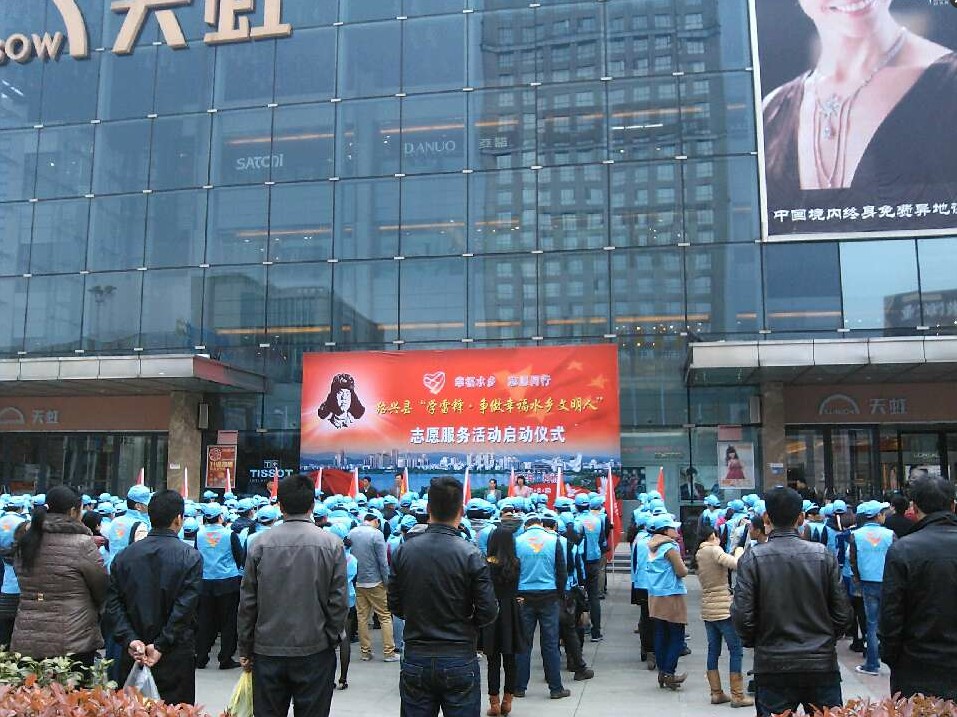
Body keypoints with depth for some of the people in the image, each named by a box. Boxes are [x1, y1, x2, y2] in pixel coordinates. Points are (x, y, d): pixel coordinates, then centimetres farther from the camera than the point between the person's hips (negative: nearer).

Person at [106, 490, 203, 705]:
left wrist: (129, 639, -7)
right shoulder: (191, 557, -9)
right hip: (176, 656, -4)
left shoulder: (124, 556, 3)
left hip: (133, 654, 4)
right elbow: (186, 607, -16)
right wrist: (161, 646, -12)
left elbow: (113, 603, -2)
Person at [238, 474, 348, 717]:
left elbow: (247, 603, 1)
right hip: (315, 651, -1)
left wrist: (245, 649, 10)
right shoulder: (331, 544, -8)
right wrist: (332, 640, 7)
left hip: (267, 651, 2)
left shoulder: (260, 543, -4)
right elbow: (339, 602, -7)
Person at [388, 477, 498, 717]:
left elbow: (394, 605, 3)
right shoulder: (470, 554, -14)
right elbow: (488, 613, -12)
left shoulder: (404, 550, -5)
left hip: (415, 661, 3)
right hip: (459, 661, -2)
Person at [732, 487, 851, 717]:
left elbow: (742, 616, -11)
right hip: (822, 665, 2)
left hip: (772, 666, -1)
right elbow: (843, 614, -1)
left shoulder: (752, 558, -9)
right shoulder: (823, 555, -4)